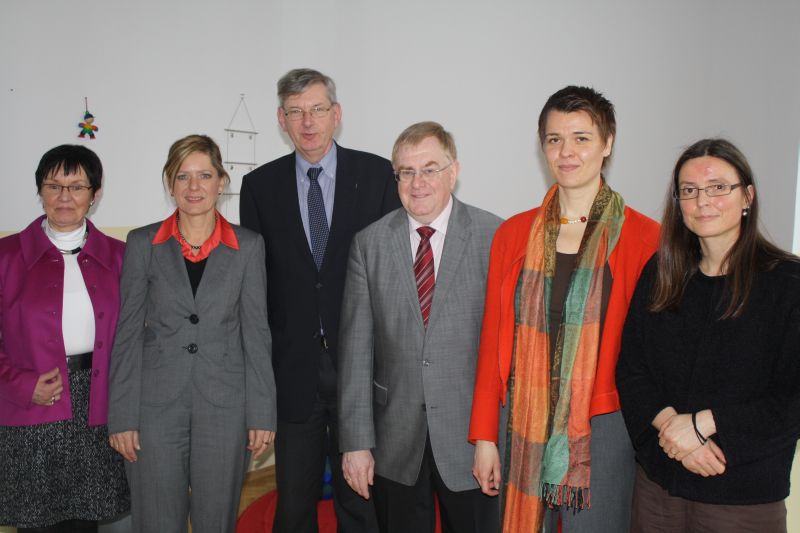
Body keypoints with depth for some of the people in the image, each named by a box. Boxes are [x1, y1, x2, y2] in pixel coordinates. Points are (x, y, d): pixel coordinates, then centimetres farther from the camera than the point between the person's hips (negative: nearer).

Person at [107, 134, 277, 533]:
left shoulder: (248, 246, 2)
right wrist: (122, 417, -2)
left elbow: (256, 333, 2)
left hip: (224, 406, 0)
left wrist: (262, 413, -1)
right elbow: (127, 333, 2)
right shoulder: (142, 244, 2)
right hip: (156, 406, 0)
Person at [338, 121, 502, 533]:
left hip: (471, 437, -1)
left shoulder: (494, 236, -5)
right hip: (395, 441, 2)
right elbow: (356, 347, -1)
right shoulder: (369, 244, 1)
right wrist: (356, 441, -3)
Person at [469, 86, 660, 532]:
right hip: (521, 424, 3)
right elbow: (493, 339, 5)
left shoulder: (644, 237, -5)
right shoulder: (514, 234, 4)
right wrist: (484, 436, 4)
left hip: (602, 427, -2)